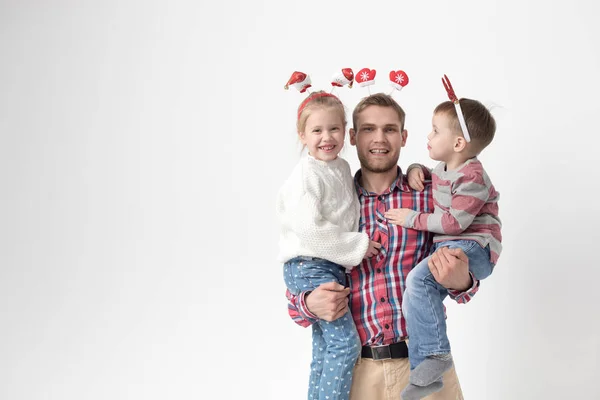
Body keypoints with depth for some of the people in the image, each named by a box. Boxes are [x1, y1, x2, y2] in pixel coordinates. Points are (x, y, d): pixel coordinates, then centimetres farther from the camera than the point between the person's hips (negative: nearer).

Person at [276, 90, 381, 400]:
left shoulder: (343, 168, 11)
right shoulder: (307, 175, -15)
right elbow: (310, 229, -24)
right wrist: (357, 245, -17)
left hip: (332, 267, 9)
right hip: (309, 267, -9)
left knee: (324, 349, 14)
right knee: (345, 342, -12)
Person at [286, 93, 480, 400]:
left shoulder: (430, 196, -1)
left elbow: (461, 277, 2)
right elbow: (297, 288, 6)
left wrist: (459, 282, -20)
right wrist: (310, 305, -16)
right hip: (357, 369, 1)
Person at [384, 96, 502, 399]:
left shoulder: (471, 177, -14)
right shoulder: (444, 169, 16)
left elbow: (455, 222, -20)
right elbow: (431, 177, 40)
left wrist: (413, 219, -11)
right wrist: (416, 170, 15)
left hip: (473, 248, -10)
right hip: (448, 246, 10)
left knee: (419, 280, -31)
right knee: (416, 293, -1)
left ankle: (436, 354, -23)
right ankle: (425, 374, 5)